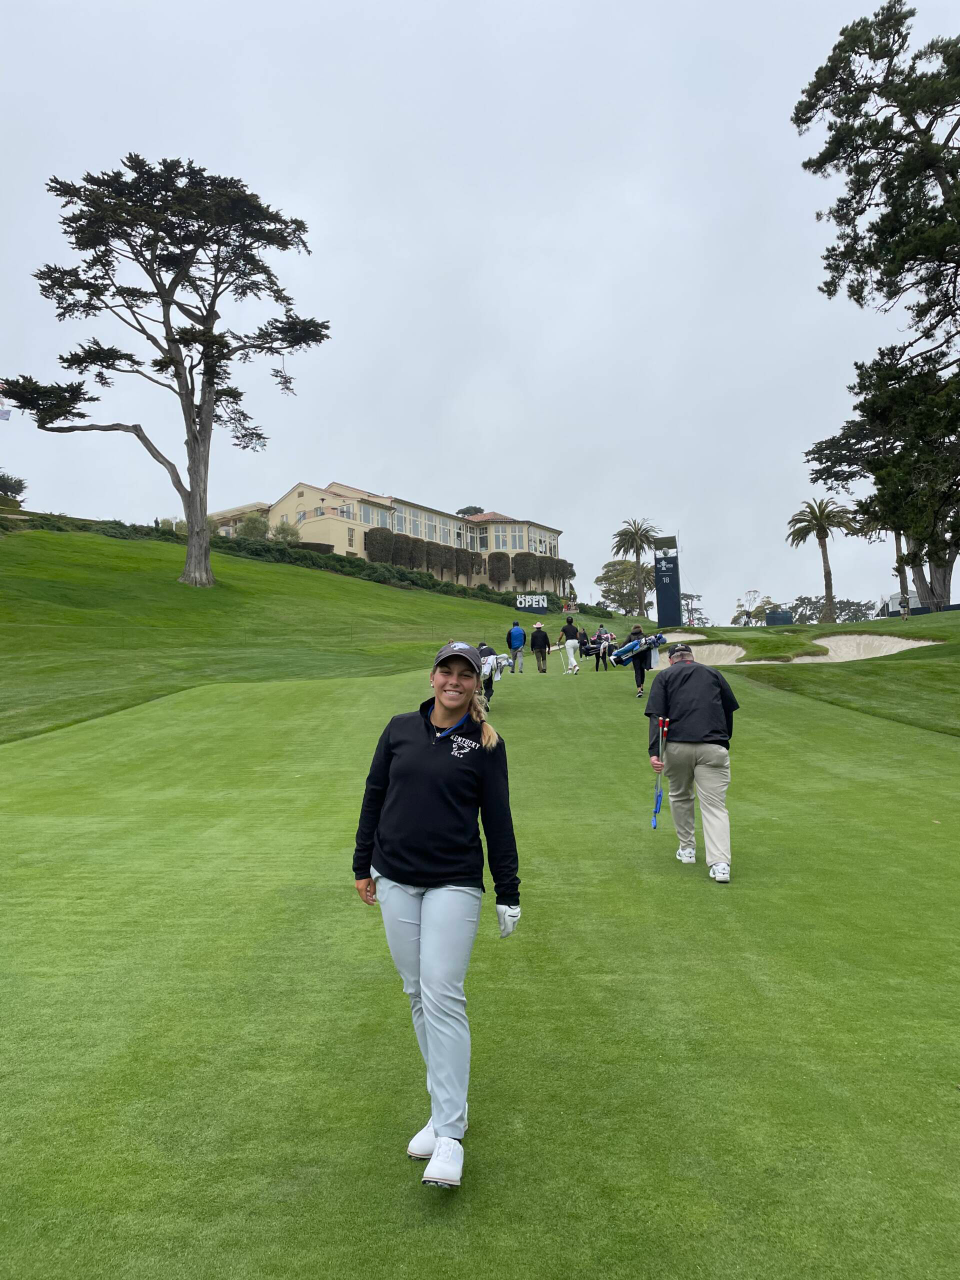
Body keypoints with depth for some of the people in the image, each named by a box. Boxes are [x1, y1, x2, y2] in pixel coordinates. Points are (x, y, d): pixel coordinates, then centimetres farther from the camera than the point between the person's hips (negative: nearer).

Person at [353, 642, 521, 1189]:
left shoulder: (486, 743, -3)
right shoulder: (400, 729, 4)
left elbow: (498, 818, -1)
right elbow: (374, 795, 10)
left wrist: (508, 892, 1)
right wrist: (363, 865, 13)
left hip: (454, 884, -3)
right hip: (395, 881, 4)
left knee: (443, 997, -8)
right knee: (418, 995, 11)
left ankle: (450, 1134, 2)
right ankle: (448, 1105, 27)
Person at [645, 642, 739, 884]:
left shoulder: (664, 676, 14)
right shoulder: (713, 673, 20)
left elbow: (656, 716, 0)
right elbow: (730, 709, 21)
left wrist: (654, 752, -7)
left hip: (677, 746, 0)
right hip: (713, 747, 0)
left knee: (680, 796, 23)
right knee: (715, 805, 0)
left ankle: (687, 849, 32)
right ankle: (720, 863, -13)